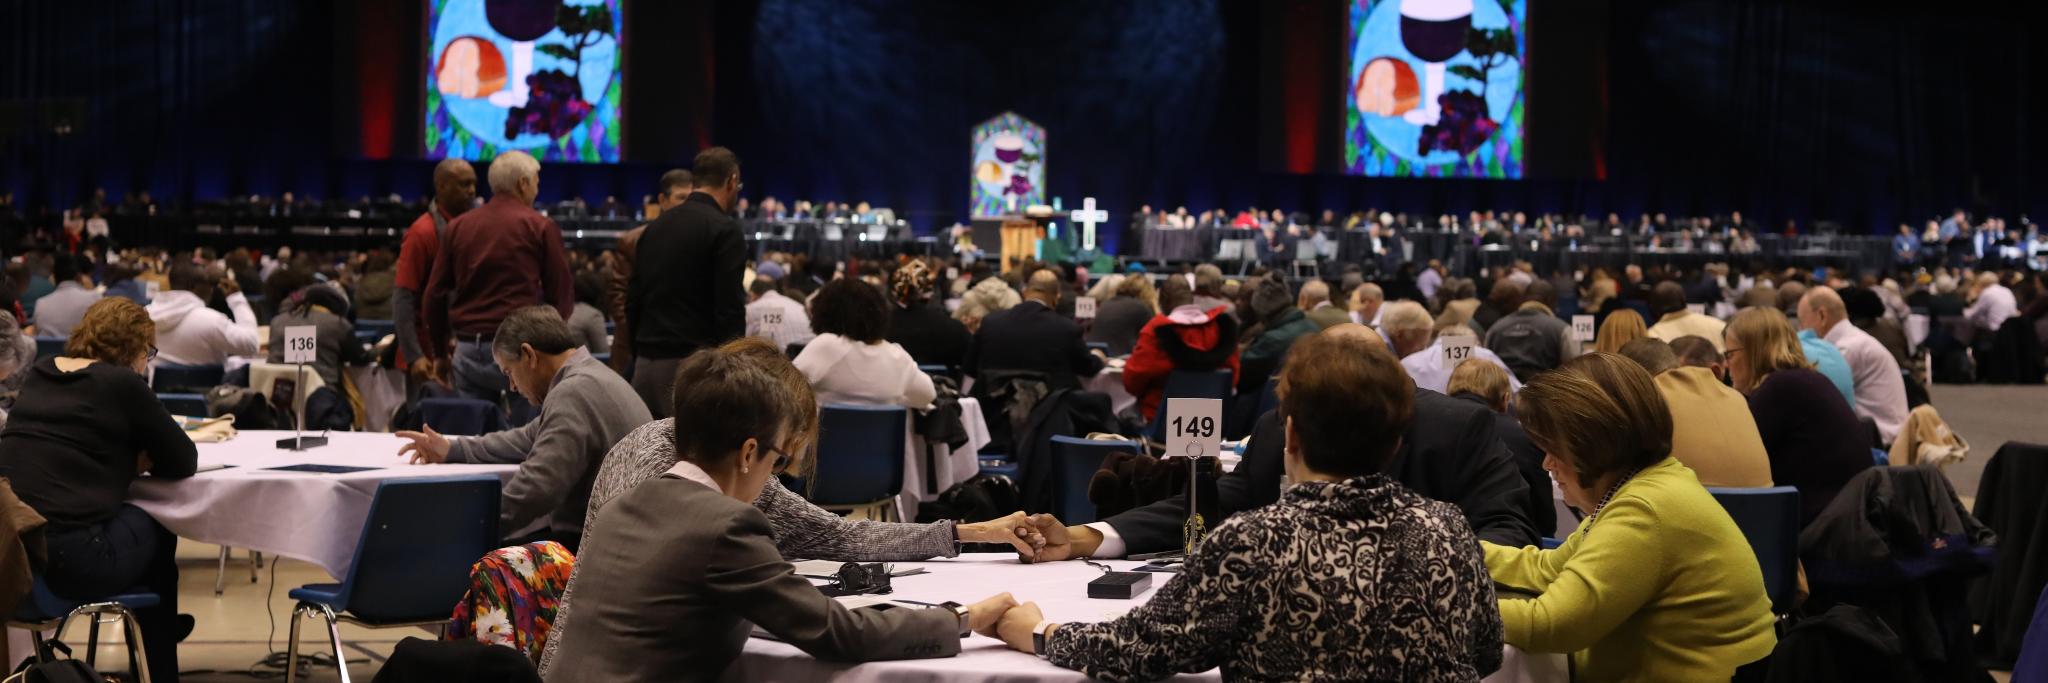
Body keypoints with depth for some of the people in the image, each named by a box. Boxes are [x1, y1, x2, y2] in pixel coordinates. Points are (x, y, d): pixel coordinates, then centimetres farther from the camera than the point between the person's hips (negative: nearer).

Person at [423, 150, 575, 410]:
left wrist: (439, 352, 20)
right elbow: (562, 294, 0)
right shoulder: (540, 227, -2)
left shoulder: (457, 227, 9)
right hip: (519, 348, -4)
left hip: (467, 349, 4)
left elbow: (434, 295, 9)